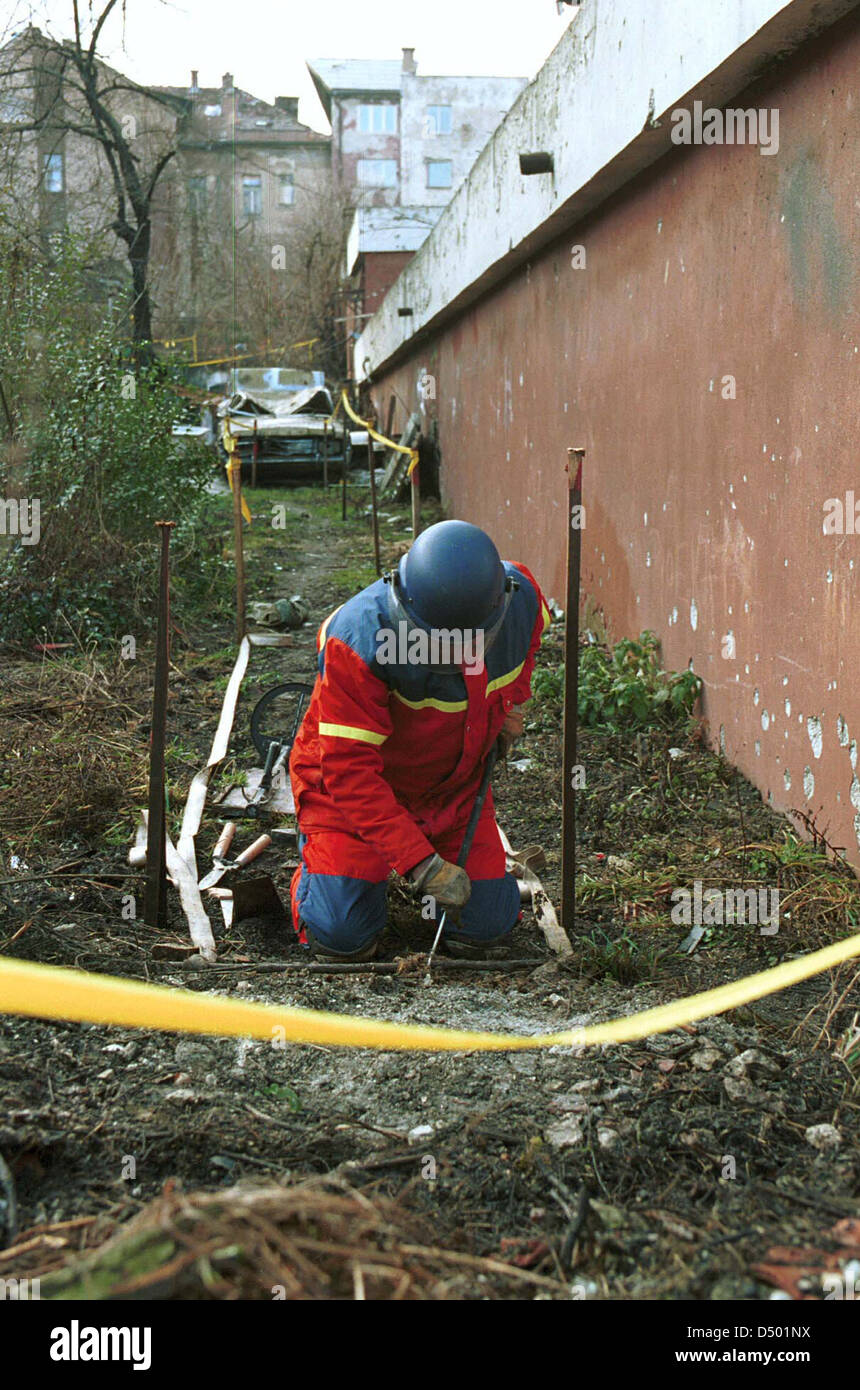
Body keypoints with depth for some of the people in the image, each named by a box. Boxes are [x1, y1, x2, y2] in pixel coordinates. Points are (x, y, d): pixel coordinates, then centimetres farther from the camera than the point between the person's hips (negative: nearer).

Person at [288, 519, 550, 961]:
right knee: (344, 939, -14)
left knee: (484, 930, -4)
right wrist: (421, 864, -39)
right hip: (350, 784, -4)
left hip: (453, 784, 4)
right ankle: (317, 855, 19)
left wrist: (512, 701, -1)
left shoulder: (522, 598, -21)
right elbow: (350, 771, -34)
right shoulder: (359, 640, -36)